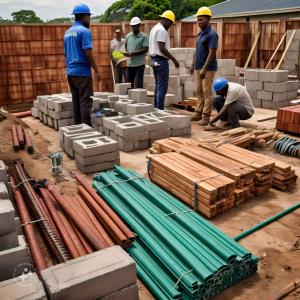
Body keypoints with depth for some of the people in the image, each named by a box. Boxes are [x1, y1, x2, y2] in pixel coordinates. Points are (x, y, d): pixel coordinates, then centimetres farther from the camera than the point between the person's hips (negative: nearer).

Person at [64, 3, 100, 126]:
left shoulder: (67, 32, 15)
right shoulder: (84, 31, -10)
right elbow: (88, 53, -16)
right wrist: (96, 70, -11)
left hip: (70, 72, 8)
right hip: (82, 72, -8)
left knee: (76, 101, 11)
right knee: (85, 102, -4)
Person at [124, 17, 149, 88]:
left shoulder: (144, 36, -4)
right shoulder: (128, 36, 12)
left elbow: (145, 49, -12)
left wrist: (132, 53, -17)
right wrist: (125, 53, -1)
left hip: (139, 64, -5)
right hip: (129, 64, 5)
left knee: (138, 85, -3)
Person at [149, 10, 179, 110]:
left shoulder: (155, 28, 16)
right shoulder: (162, 30, -15)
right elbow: (162, 48, -22)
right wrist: (174, 59, -17)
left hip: (154, 60, 10)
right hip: (161, 61, -10)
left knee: (158, 86, 14)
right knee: (162, 87, -7)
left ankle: (156, 108, 18)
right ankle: (160, 109, -6)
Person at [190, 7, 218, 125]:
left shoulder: (212, 34, -11)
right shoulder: (200, 33, 15)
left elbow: (212, 53, -18)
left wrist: (204, 69, -23)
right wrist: (193, 65, 18)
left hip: (208, 68, -8)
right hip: (198, 68, 9)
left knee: (207, 92, -5)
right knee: (199, 91, 11)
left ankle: (206, 116, -2)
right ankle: (199, 113, 20)